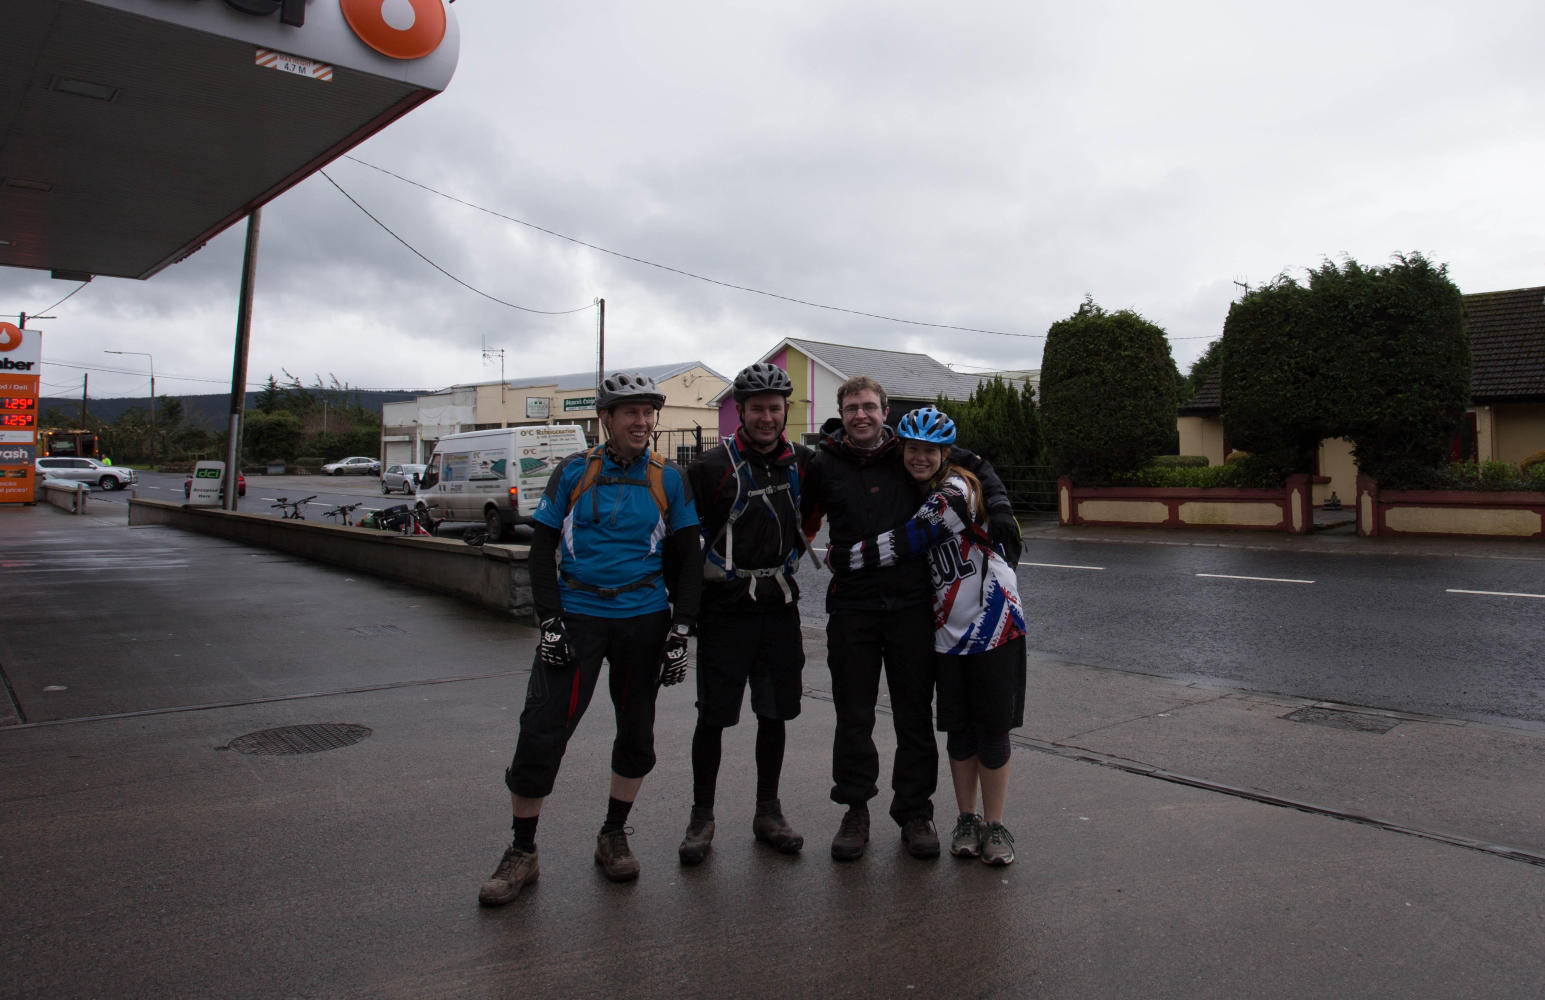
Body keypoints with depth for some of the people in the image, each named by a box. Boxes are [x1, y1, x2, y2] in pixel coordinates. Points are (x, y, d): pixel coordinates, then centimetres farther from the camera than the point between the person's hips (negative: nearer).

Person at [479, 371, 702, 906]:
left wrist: (680, 630, -2)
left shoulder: (669, 480, 5)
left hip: (644, 620, 2)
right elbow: (542, 549, 3)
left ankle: (614, 836, 29)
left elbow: (686, 559, 7)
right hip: (576, 616, -1)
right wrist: (550, 620, -8)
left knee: (637, 734, 10)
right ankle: (521, 853, 8)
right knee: (541, 732, -8)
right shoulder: (572, 473, 2)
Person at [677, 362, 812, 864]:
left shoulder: (802, 461, 5)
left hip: (780, 607, 4)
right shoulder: (713, 465, -8)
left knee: (774, 714, 10)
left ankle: (768, 812, 25)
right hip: (725, 609, -4)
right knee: (713, 716, 2)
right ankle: (701, 817, 17)